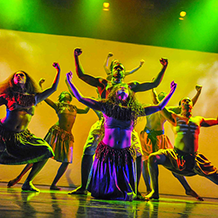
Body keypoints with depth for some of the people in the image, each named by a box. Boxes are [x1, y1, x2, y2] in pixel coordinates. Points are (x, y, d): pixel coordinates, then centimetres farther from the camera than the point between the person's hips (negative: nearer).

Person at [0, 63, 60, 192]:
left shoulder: (33, 98, 9)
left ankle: (28, 183, 2)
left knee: (46, 151, -7)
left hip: (22, 136, 3)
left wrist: (58, 71, 14)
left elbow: (53, 89, 12)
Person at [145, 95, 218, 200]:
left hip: (194, 159, 3)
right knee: (153, 158, -24)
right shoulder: (175, 118, 11)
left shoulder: (198, 120, 19)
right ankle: (154, 192, -13)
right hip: (177, 156, -2)